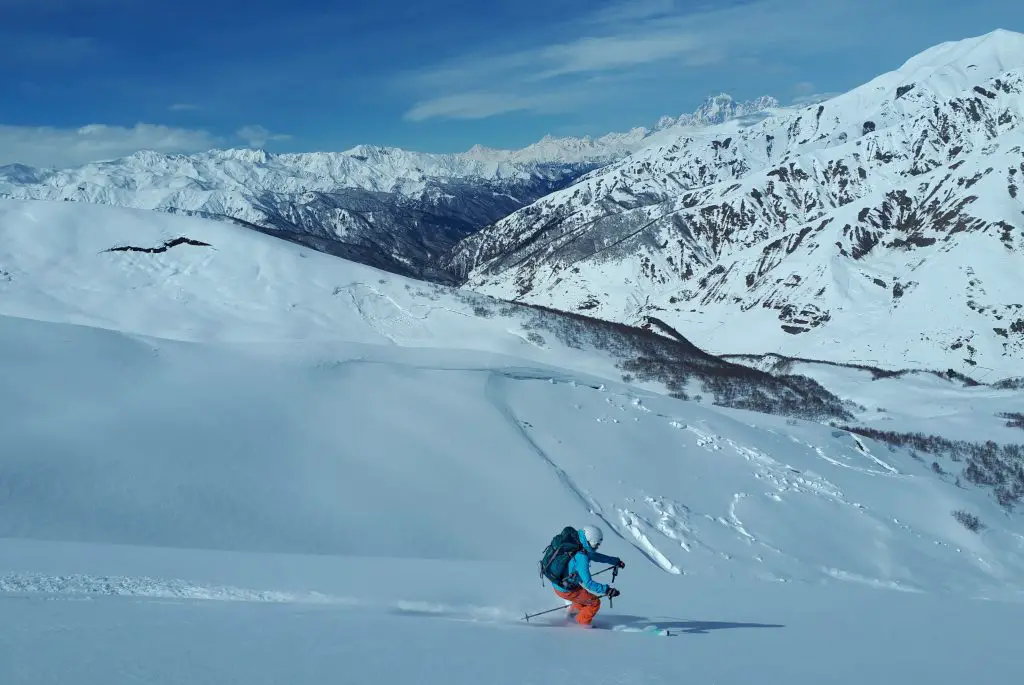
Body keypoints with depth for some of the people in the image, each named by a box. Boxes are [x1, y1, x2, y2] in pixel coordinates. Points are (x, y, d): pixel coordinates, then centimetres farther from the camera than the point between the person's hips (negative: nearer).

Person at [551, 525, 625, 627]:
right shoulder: (581, 558, -32)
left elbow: (594, 555, 14)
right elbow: (588, 583, -34)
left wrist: (616, 561, 16)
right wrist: (607, 590, -34)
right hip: (565, 590, -9)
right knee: (595, 602, 2)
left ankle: (574, 609, 44)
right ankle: (584, 622, 23)